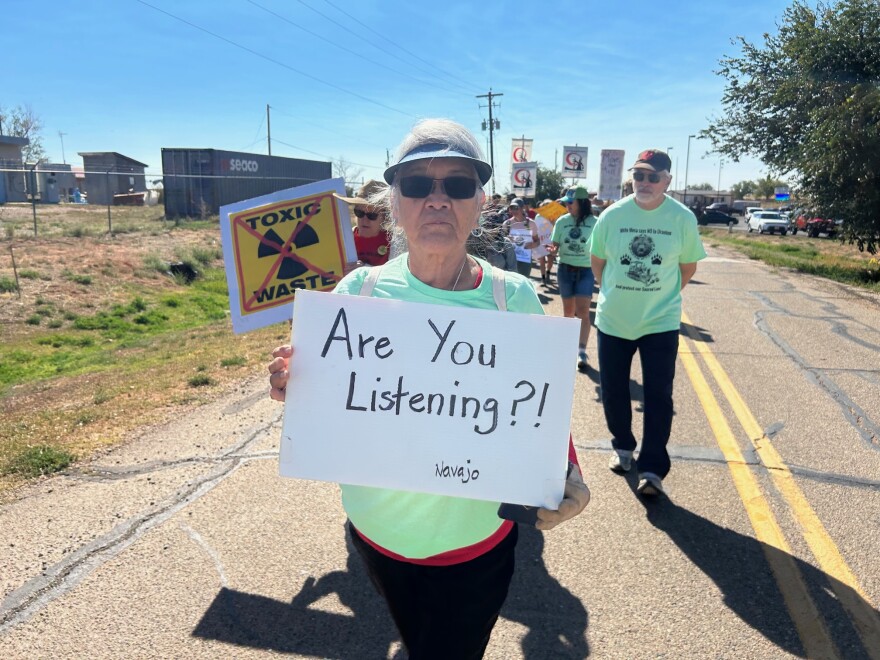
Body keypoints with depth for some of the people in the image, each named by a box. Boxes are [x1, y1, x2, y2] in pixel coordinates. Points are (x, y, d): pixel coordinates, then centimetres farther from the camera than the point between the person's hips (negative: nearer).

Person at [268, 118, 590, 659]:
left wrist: (569, 475, -21)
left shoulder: (514, 298, -14)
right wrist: (293, 385, -22)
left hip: (476, 542, -2)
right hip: (377, 531, 3)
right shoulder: (360, 290, -10)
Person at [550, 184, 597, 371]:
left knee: (583, 311, -12)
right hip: (565, 269, 3)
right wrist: (553, 250, -18)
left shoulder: (594, 222, -5)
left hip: (586, 271, -3)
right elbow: (555, 247, 5)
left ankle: (581, 352, -12)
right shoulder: (562, 221, 1)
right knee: (568, 311, 12)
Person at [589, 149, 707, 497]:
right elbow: (597, 261, 8)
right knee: (613, 391, 11)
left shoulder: (683, 218, -6)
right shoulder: (612, 215, -5)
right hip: (612, 320, 2)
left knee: (659, 396, -1)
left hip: (661, 322, -1)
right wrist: (617, 294, 8)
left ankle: (652, 468, 9)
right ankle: (623, 446, 34)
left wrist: (660, 295, 8)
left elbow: (688, 266, 6)